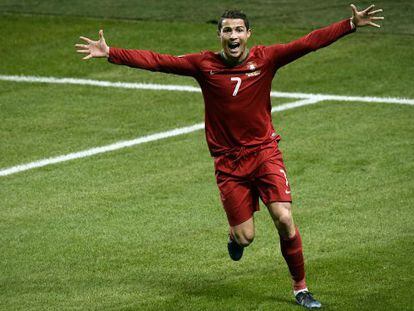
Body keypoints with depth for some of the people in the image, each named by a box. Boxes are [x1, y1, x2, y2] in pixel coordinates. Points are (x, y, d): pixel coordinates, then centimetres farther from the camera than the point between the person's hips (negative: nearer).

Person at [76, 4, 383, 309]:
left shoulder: (266, 58, -5)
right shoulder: (204, 64, -5)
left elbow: (310, 42, -9)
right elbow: (156, 61, -5)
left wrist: (352, 24, -17)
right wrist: (110, 53, -11)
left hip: (265, 152, 0)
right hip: (228, 161, 0)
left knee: (284, 218, -14)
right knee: (245, 237, -1)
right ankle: (235, 234, 39)